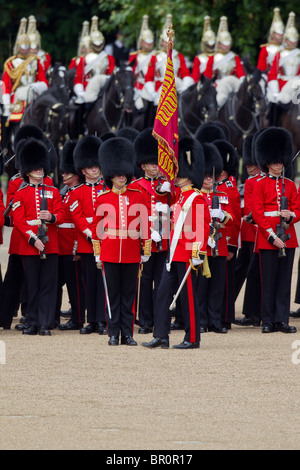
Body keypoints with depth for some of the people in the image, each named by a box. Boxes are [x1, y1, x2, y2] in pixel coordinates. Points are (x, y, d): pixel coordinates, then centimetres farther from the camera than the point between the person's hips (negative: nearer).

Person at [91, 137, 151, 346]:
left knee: (128, 295, 4)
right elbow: (97, 227, 6)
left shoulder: (138, 196, 4)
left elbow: (144, 225, 7)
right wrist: (97, 253, 3)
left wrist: (146, 251, 4)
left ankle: (128, 334, 9)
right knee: (113, 294, 2)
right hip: (110, 252, -1)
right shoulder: (103, 199, 2)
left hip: (131, 253, 1)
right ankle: (114, 334, 7)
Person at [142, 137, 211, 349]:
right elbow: (163, 198, 35)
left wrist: (199, 254, -23)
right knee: (164, 293, 5)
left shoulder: (197, 199, -13)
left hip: (188, 256, -9)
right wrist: (164, 189, 13)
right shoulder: (179, 196, 14)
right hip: (175, 254, 9)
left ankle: (192, 339, 7)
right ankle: (161, 336, 7)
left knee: (189, 297, -1)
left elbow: (203, 229, -18)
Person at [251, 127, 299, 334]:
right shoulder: (260, 184, 0)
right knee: (269, 281, -2)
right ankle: (268, 321, 2)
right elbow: (257, 213, -5)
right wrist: (271, 235, -13)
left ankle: (282, 320, 6)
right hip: (267, 237, -4)